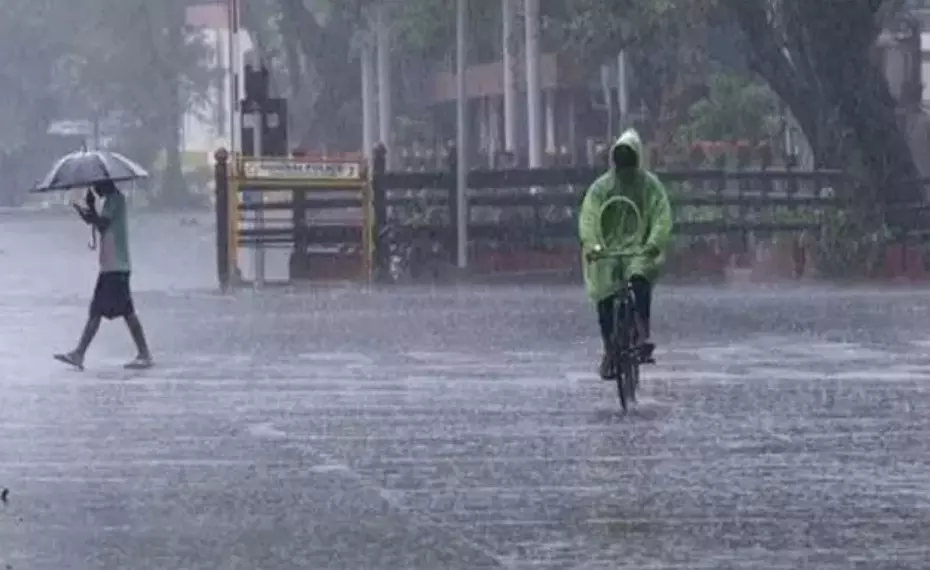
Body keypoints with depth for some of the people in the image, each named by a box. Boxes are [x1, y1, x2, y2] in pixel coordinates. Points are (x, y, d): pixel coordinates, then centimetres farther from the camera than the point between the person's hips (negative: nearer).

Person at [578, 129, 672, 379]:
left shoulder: (650, 185, 4)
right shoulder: (601, 187, 5)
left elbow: (662, 217, -6)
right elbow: (588, 217, -6)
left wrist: (654, 243, -25)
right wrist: (592, 244, -25)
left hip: (640, 249, -2)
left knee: (640, 279, -31)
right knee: (605, 299, -7)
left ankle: (643, 337, -31)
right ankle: (609, 352, 9)